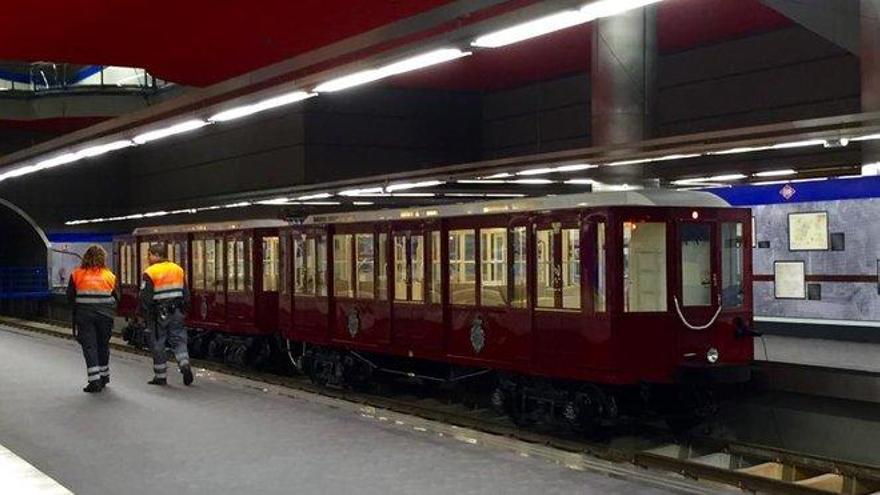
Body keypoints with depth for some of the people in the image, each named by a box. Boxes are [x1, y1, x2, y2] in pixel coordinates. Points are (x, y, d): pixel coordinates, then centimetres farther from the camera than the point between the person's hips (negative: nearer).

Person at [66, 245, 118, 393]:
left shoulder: (77, 275, -1)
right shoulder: (109, 276, 1)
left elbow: (70, 297, 3)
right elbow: (116, 297, 5)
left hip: (84, 315, -1)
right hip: (105, 315, 2)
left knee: (89, 346, 0)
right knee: (103, 345, 16)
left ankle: (94, 380, -8)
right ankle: (104, 375, 28)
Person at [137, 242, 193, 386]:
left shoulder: (150, 273, -10)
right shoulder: (178, 269, 8)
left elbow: (145, 297, -12)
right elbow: (186, 294, 12)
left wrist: (142, 314, -1)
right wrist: (184, 311, 19)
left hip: (158, 314, -4)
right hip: (176, 313, 4)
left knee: (158, 345, 6)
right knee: (178, 340, 10)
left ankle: (160, 376, 12)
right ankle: (185, 364, -13)